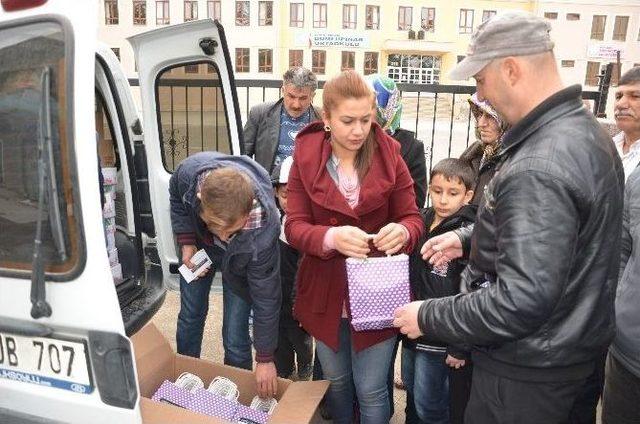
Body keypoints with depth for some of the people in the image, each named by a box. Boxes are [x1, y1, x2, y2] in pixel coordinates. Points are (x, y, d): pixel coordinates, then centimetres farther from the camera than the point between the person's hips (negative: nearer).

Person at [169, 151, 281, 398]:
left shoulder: (263, 232, -44)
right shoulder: (191, 171, -39)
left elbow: (266, 299, -29)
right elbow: (177, 197, -9)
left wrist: (265, 359, -18)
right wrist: (186, 242, -19)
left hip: (239, 265, -3)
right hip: (197, 245, 4)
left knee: (235, 339, -4)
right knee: (190, 316, 18)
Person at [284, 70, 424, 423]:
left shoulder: (388, 153, -7)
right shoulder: (306, 156, -8)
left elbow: (412, 217, -4)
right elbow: (294, 226, -11)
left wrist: (402, 232, -29)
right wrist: (331, 237, -33)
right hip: (326, 293, 1)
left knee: (371, 390, 10)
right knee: (336, 381, 22)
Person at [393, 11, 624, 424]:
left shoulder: (538, 167, -31)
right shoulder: (585, 130, 2)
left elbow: (522, 301, -32)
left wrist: (428, 317, -20)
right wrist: (468, 237, 9)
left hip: (528, 371, -9)